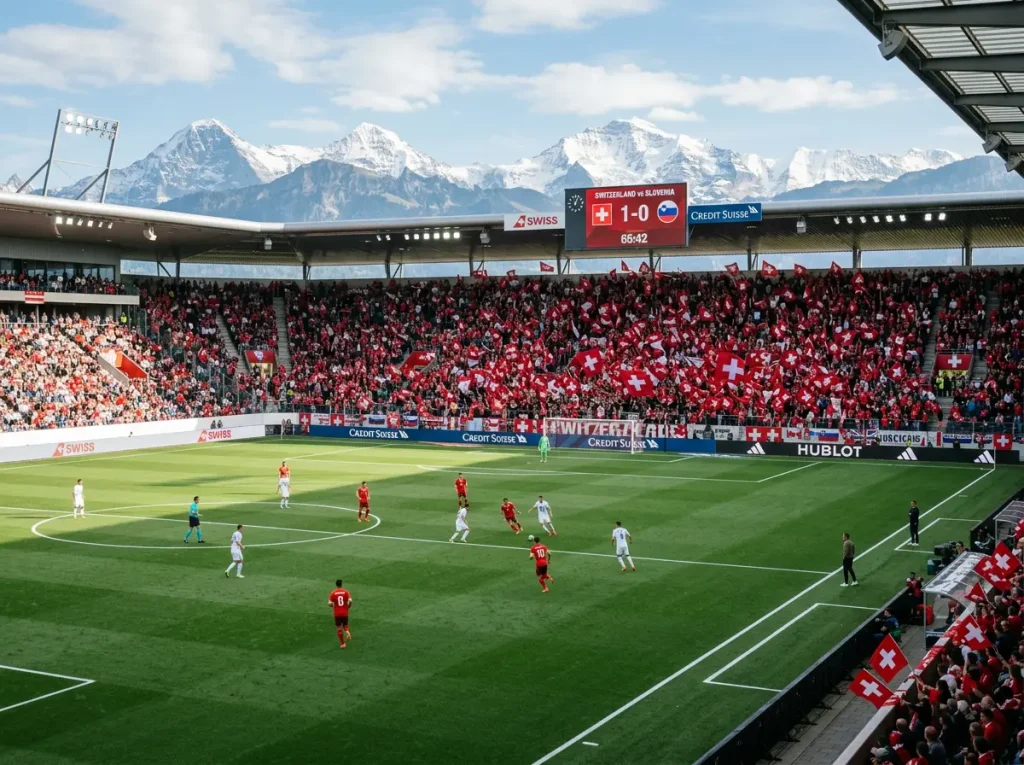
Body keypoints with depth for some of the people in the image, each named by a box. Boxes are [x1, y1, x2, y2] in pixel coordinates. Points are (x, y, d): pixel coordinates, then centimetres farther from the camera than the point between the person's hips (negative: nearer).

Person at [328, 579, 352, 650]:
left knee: (339, 628, 10)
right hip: (345, 613, 1)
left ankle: (343, 644, 9)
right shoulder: (346, 592, -3)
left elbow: (330, 603, -10)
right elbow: (350, 601, -16)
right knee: (345, 625, 23)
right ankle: (347, 632, -10)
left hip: (337, 614, -1)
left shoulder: (333, 593, -4)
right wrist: (348, 607, 3)